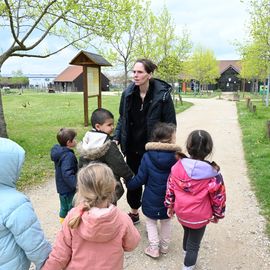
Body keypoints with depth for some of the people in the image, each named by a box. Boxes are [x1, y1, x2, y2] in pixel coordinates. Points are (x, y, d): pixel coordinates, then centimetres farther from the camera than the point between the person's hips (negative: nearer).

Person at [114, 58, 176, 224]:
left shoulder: (162, 94, -16)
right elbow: (122, 119, 9)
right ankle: (134, 213, 42)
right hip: (132, 148, 5)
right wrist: (116, 138, -2)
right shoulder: (128, 94, -3)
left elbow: (170, 124, -11)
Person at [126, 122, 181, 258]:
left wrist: (128, 184, 7)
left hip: (152, 200, -1)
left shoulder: (147, 157, -19)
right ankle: (164, 246, 41)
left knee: (151, 222, 22)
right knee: (166, 222, 25)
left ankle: (154, 248, 22)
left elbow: (140, 179, -13)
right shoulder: (177, 157, -17)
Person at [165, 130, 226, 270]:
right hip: (199, 217, -4)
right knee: (194, 244, 16)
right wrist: (217, 214, 7)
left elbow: (170, 188, -4)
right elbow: (218, 197, -11)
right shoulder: (213, 175, -24)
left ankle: (187, 254, 58)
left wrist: (170, 205, 12)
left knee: (187, 233, 32)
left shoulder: (178, 166, -16)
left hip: (181, 213, 4)